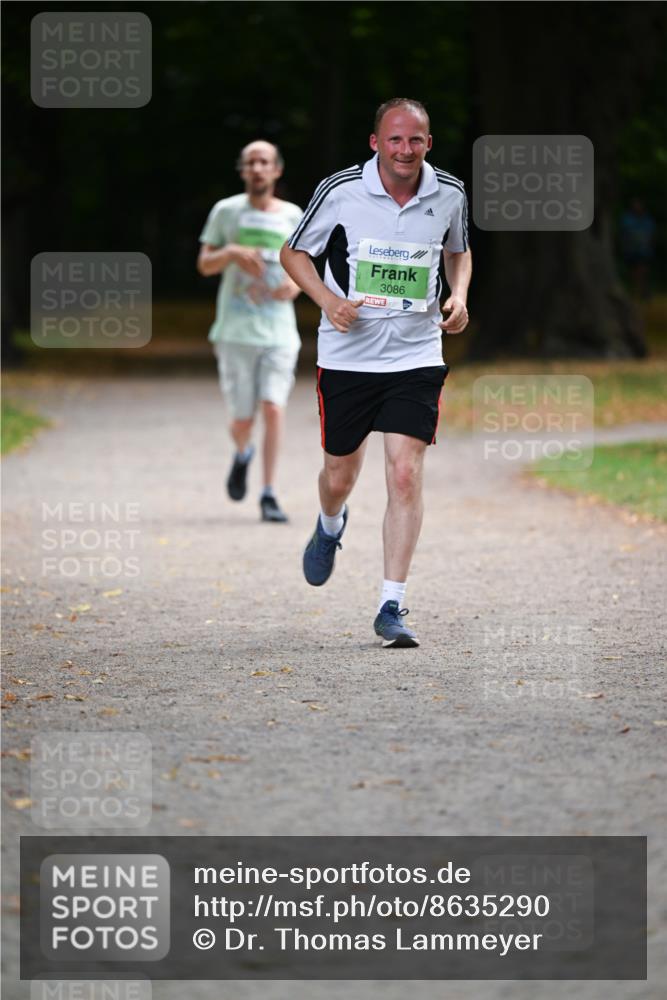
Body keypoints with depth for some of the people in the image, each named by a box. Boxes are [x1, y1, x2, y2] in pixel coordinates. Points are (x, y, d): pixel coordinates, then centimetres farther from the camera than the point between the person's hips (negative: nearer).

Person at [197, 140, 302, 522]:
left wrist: (296, 284, -5)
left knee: (274, 406, -16)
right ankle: (243, 454, 37)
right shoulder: (226, 211, 4)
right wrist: (232, 253, -14)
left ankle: (269, 495, -12)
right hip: (236, 332, 0)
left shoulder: (293, 216, 7)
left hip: (279, 331, 0)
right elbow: (204, 265, 6)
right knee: (243, 418, 1)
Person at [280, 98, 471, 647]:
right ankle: (330, 528, 48)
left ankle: (392, 606, -8)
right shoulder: (340, 190, -10)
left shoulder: (449, 194, -2)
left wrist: (459, 296, -1)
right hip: (347, 353, 0)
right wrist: (328, 299, -14)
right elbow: (294, 252, 3)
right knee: (339, 476, 10)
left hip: (416, 355, 0)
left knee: (406, 475, -12)